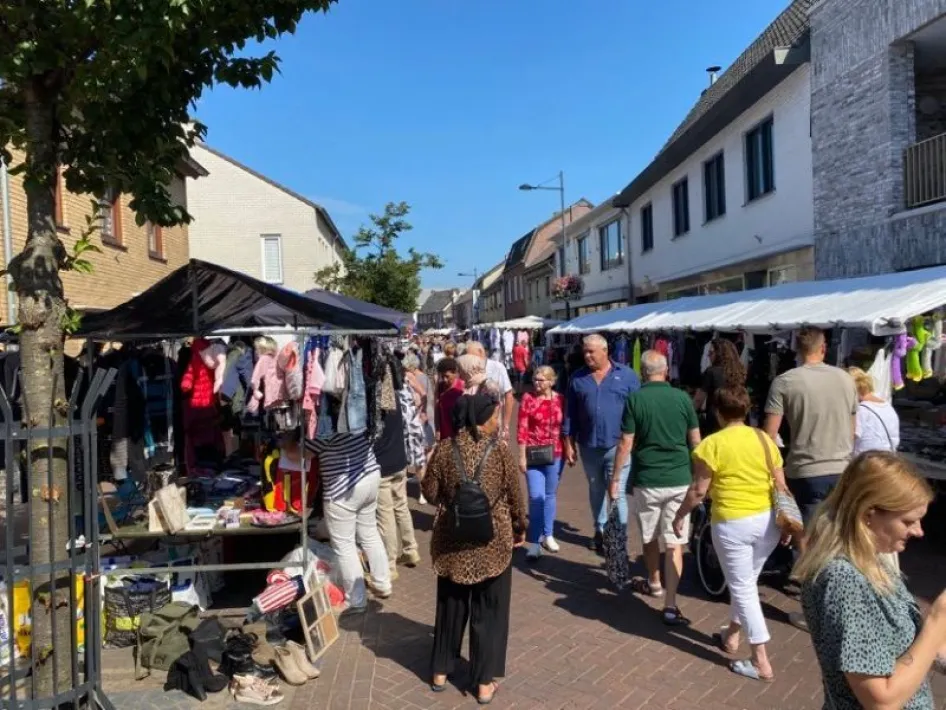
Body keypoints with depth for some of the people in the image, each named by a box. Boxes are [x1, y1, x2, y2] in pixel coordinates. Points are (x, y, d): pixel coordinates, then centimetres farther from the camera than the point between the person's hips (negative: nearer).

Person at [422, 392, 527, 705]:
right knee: (489, 611, 12)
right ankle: (484, 682, 21)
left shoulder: (444, 450, -9)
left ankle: (440, 671, 33)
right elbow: (515, 497, -4)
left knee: (451, 606, 20)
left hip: (452, 540, 3)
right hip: (492, 542, -2)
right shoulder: (501, 452, -15)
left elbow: (430, 493, 0)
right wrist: (520, 528, 13)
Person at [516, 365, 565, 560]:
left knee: (550, 495, 15)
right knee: (536, 497, -6)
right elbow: (522, 429, -7)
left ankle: (548, 535, 31)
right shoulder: (528, 399, -6)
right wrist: (522, 456, -8)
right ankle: (534, 542, 3)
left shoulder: (560, 400, -1)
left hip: (555, 454, 2)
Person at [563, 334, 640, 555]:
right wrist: (569, 444, 5)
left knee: (617, 493, -1)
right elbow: (570, 414, 7)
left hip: (618, 445, -3)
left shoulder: (626, 375, -3)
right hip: (588, 446, 3)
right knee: (596, 491, 17)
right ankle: (600, 530, 33)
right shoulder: (577, 378, 3)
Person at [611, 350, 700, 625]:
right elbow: (695, 442, 6)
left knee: (650, 538, 20)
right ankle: (670, 605, -2)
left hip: (647, 480, -1)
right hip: (680, 479, 1)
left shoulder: (635, 399, -6)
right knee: (675, 543, 3)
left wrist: (615, 478, 2)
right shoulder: (682, 398, 0)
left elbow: (626, 444, -7)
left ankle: (654, 584, 39)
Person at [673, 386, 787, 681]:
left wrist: (680, 515, 4)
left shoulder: (712, 444, -11)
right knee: (746, 582, 21)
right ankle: (732, 636, 37)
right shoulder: (764, 439, 4)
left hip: (733, 524, -6)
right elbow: (781, 486, 6)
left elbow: (698, 491, -10)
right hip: (768, 521, 6)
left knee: (742, 588, 5)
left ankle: (761, 662, 8)